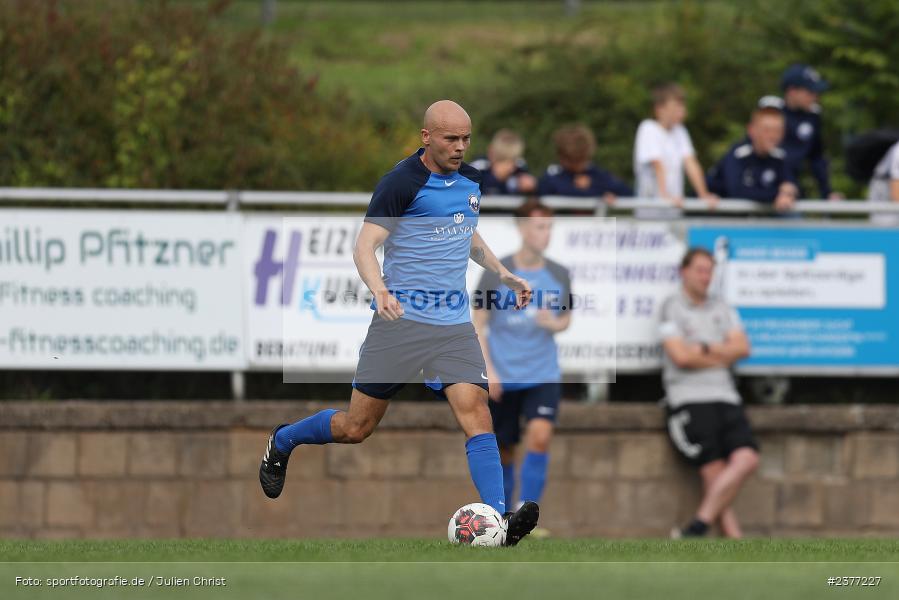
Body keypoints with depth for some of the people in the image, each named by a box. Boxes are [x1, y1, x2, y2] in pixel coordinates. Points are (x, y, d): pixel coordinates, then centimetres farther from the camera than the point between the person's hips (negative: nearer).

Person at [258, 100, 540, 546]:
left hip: (454, 324, 5)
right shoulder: (401, 182, -12)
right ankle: (281, 442, 33)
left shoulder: (471, 180, 10)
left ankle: (499, 521, -24)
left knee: (475, 411, -16)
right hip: (400, 320, -5)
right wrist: (378, 290, -34)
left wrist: (502, 274, 21)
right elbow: (365, 246, -16)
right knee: (356, 427, 4)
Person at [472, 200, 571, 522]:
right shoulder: (497, 273, -7)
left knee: (540, 435, -20)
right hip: (503, 378, -1)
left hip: (543, 376, 1)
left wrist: (554, 323, -10)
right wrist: (488, 370, -11)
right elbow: (477, 324, -3)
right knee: (503, 451, 6)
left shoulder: (559, 275, 1)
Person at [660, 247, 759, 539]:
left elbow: (742, 348, 7)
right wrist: (722, 357, 3)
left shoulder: (722, 309, 20)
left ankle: (697, 528, -18)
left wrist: (703, 349, -5)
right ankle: (735, 540, -17)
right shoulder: (671, 308, 3)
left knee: (747, 458, -17)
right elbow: (680, 356, -9)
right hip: (689, 399, -5)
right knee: (715, 472, -14)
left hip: (725, 396, 5)